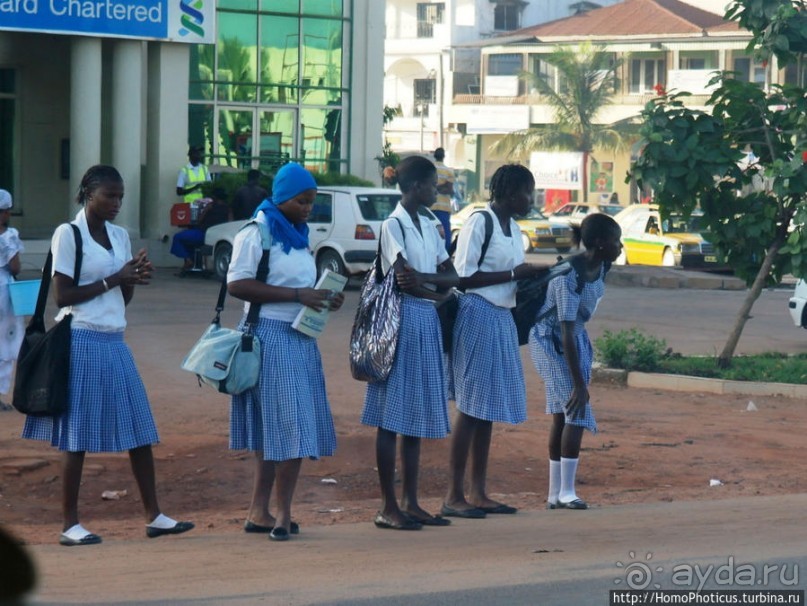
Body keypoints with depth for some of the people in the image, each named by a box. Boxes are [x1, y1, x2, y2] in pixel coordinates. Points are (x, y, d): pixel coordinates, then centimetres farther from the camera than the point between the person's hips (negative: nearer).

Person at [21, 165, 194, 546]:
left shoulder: (120, 236, 13)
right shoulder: (68, 235, -6)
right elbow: (62, 296, -12)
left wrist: (134, 279, -2)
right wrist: (112, 280, -13)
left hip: (114, 342, 7)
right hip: (82, 342, -7)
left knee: (139, 429, 4)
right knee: (78, 436, -3)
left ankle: (153, 517, 9)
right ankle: (70, 524, 3)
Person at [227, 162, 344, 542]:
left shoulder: (298, 236, 18)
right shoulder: (257, 233, -8)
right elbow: (237, 285, -17)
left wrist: (326, 300, 7)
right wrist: (297, 295, -20)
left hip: (300, 339, 8)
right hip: (270, 337, -8)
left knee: (276, 432, 8)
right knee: (287, 426, -10)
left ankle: (259, 513, 12)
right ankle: (282, 515, -5)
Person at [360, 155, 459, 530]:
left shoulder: (429, 229, 16)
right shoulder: (393, 226, -8)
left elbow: (452, 277, 9)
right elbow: (404, 280, -17)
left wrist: (423, 279, -9)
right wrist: (437, 292, -3)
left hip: (426, 324, 8)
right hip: (402, 320, -8)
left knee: (417, 416, 10)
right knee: (392, 418, -6)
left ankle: (410, 502, 14)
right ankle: (388, 507, -4)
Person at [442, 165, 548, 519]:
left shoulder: (513, 228, 16)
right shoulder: (479, 223, -11)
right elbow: (463, 277, -17)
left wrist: (532, 276, 7)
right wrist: (513, 274, -15)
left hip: (502, 318, 9)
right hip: (480, 314, -9)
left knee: (488, 409, 11)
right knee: (471, 406, -8)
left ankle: (478, 493, 16)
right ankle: (454, 495, -5)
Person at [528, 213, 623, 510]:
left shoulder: (601, 267, -7)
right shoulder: (570, 277, -31)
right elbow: (566, 333, -30)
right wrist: (578, 384, -29)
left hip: (576, 338, 8)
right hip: (550, 340, -8)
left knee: (563, 415, 8)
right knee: (576, 412, -14)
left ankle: (556, 493, 11)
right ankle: (565, 491, -8)